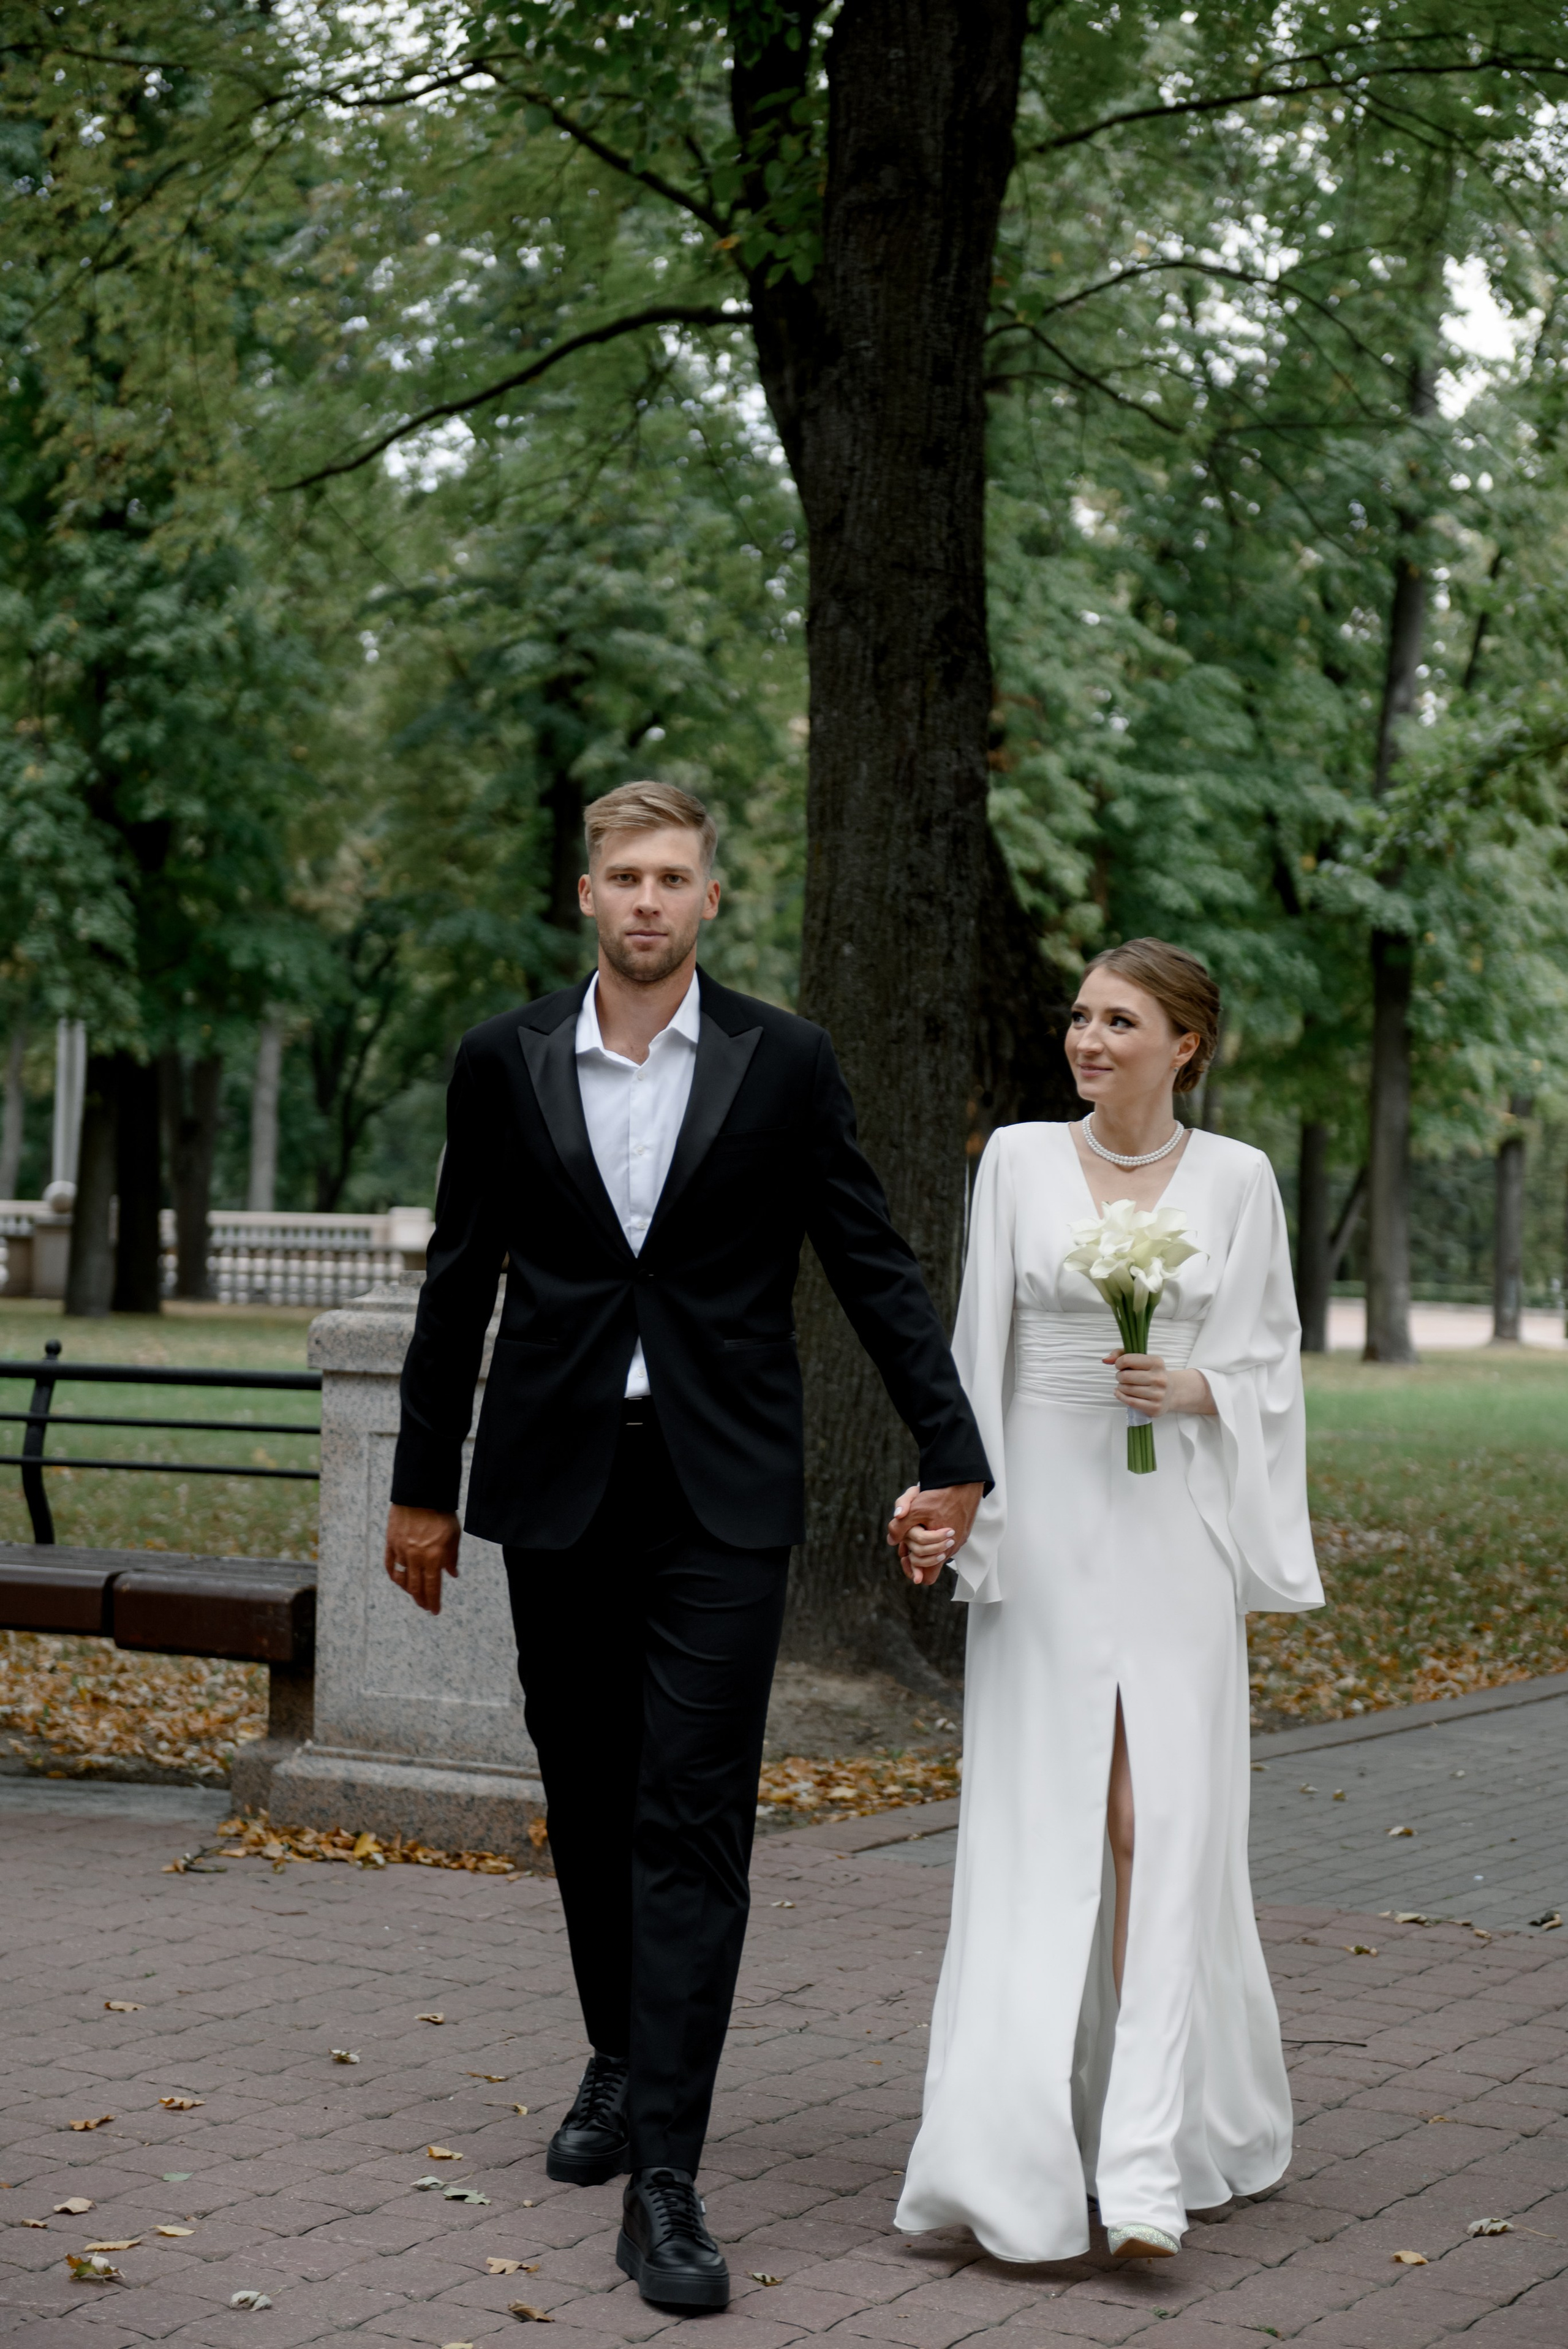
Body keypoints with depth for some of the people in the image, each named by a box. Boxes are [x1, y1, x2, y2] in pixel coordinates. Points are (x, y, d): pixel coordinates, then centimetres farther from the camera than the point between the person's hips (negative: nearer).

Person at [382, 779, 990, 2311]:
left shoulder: (783, 1064, -1)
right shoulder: (504, 1064, 3)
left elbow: (874, 1269, 3)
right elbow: (459, 1283, 8)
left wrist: (950, 1455, -1)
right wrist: (421, 1487, 10)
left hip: (721, 1496, -2)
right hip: (556, 1492, 2)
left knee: (694, 1823, -9)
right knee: (589, 1804, 14)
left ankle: (663, 2182, -10)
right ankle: (621, 2059, 37)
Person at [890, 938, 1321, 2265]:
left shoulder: (1236, 1179, 3)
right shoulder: (1020, 1161, 5)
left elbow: (1273, 1365, 9)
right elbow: (980, 1349, 6)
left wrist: (1197, 1389, -11)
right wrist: (944, 1501, -1)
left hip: (1176, 1530, -1)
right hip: (1044, 1521, 1)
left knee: (1162, 1828, -6)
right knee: (1037, 1831, 0)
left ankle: (1153, 2165, -7)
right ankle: (1014, 2149, 7)